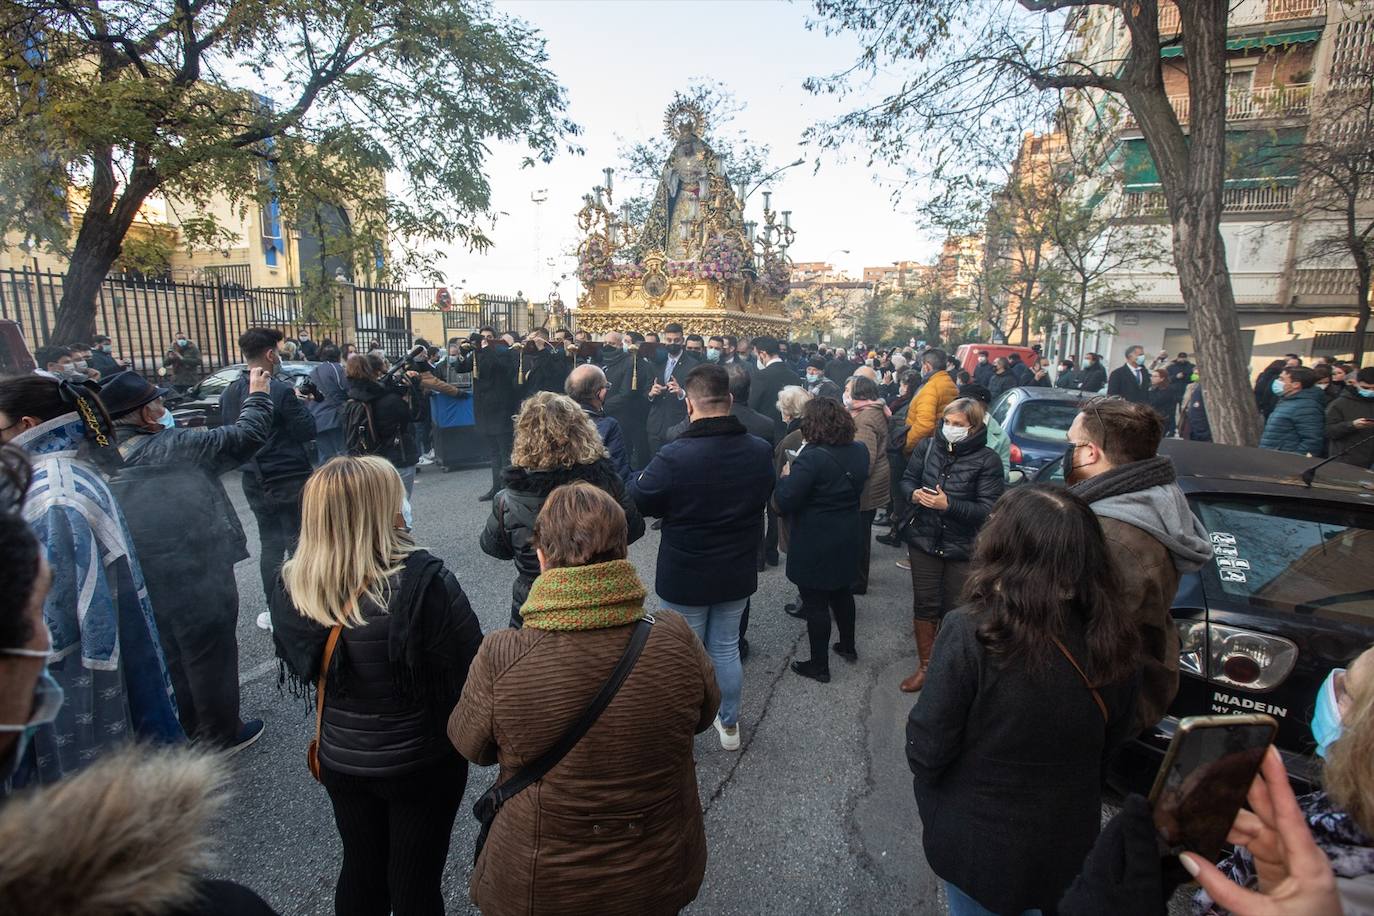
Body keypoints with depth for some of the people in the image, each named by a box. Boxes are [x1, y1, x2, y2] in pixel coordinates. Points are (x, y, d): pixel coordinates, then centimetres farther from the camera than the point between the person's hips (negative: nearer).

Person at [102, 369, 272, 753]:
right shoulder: (173, 446, -17)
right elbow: (246, 435, -12)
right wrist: (257, 395, 2)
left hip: (145, 581, 7)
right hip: (198, 574, -7)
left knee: (171, 657, 23)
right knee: (211, 655, 10)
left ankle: (185, 731, 41)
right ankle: (221, 735, 25)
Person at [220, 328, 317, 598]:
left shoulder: (229, 393, 5)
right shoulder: (281, 391, -18)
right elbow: (307, 431, -15)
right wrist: (298, 404, -1)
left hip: (255, 482, 7)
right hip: (290, 479, -7)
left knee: (270, 543, 15)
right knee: (299, 544, 2)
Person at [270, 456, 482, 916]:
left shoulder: (290, 585, -13)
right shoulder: (423, 582, -31)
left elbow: (301, 671, 2)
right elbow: (470, 670, -22)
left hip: (340, 759, 5)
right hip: (421, 762, -4)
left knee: (360, 869, 27)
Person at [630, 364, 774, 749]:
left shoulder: (674, 456, -28)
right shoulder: (761, 451, -10)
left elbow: (637, 501, -13)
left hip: (684, 577, -4)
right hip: (738, 574, 4)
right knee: (726, 649, 22)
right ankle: (729, 725, 39)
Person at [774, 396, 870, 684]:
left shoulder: (811, 458, -25)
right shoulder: (859, 451, -1)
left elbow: (784, 502, -25)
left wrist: (786, 476, -6)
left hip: (814, 544, -7)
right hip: (847, 538, 8)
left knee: (815, 604, 6)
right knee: (842, 592, 25)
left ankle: (819, 665, 20)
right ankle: (848, 646, 43)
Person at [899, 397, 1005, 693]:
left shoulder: (987, 460, -13)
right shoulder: (928, 446, -4)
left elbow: (988, 510, -15)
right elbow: (907, 479, 6)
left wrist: (949, 505, -27)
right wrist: (914, 494, -16)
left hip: (963, 548, -2)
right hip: (924, 540, 3)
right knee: (925, 605, 13)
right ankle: (925, 666, 31)